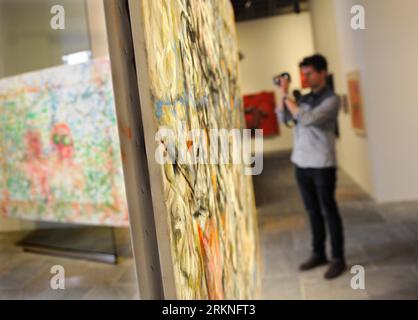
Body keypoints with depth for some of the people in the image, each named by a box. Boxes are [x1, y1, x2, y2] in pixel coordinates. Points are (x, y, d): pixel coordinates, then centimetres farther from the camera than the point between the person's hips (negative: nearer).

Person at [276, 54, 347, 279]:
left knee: (329, 211, 2)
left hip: (322, 165, -6)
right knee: (313, 211, 14)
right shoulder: (304, 98, 11)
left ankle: (338, 259, 13)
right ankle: (318, 254, 26)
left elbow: (307, 119, -22)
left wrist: (286, 95, -17)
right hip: (301, 163, 6)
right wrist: (282, 95, -3)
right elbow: (284, 118, 7)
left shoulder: (331, 99, -9)